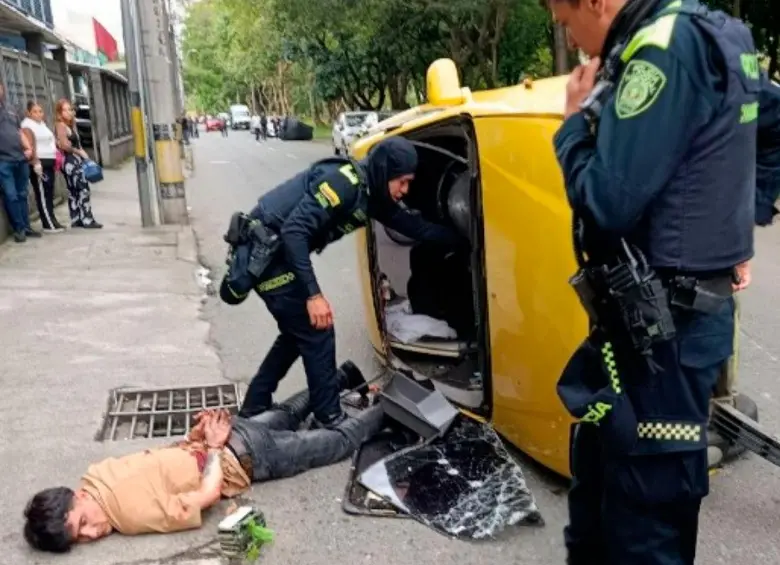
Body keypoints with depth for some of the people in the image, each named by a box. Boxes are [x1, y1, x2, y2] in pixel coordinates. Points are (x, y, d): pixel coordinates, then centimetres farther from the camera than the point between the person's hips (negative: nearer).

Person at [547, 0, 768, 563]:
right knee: (599, 467, 23)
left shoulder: (667, 48, -20)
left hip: (662, 322, -10)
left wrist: (577, 118, -8)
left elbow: (607, 203, -24)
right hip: (671, 308, 10)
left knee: (645, 504, 2)